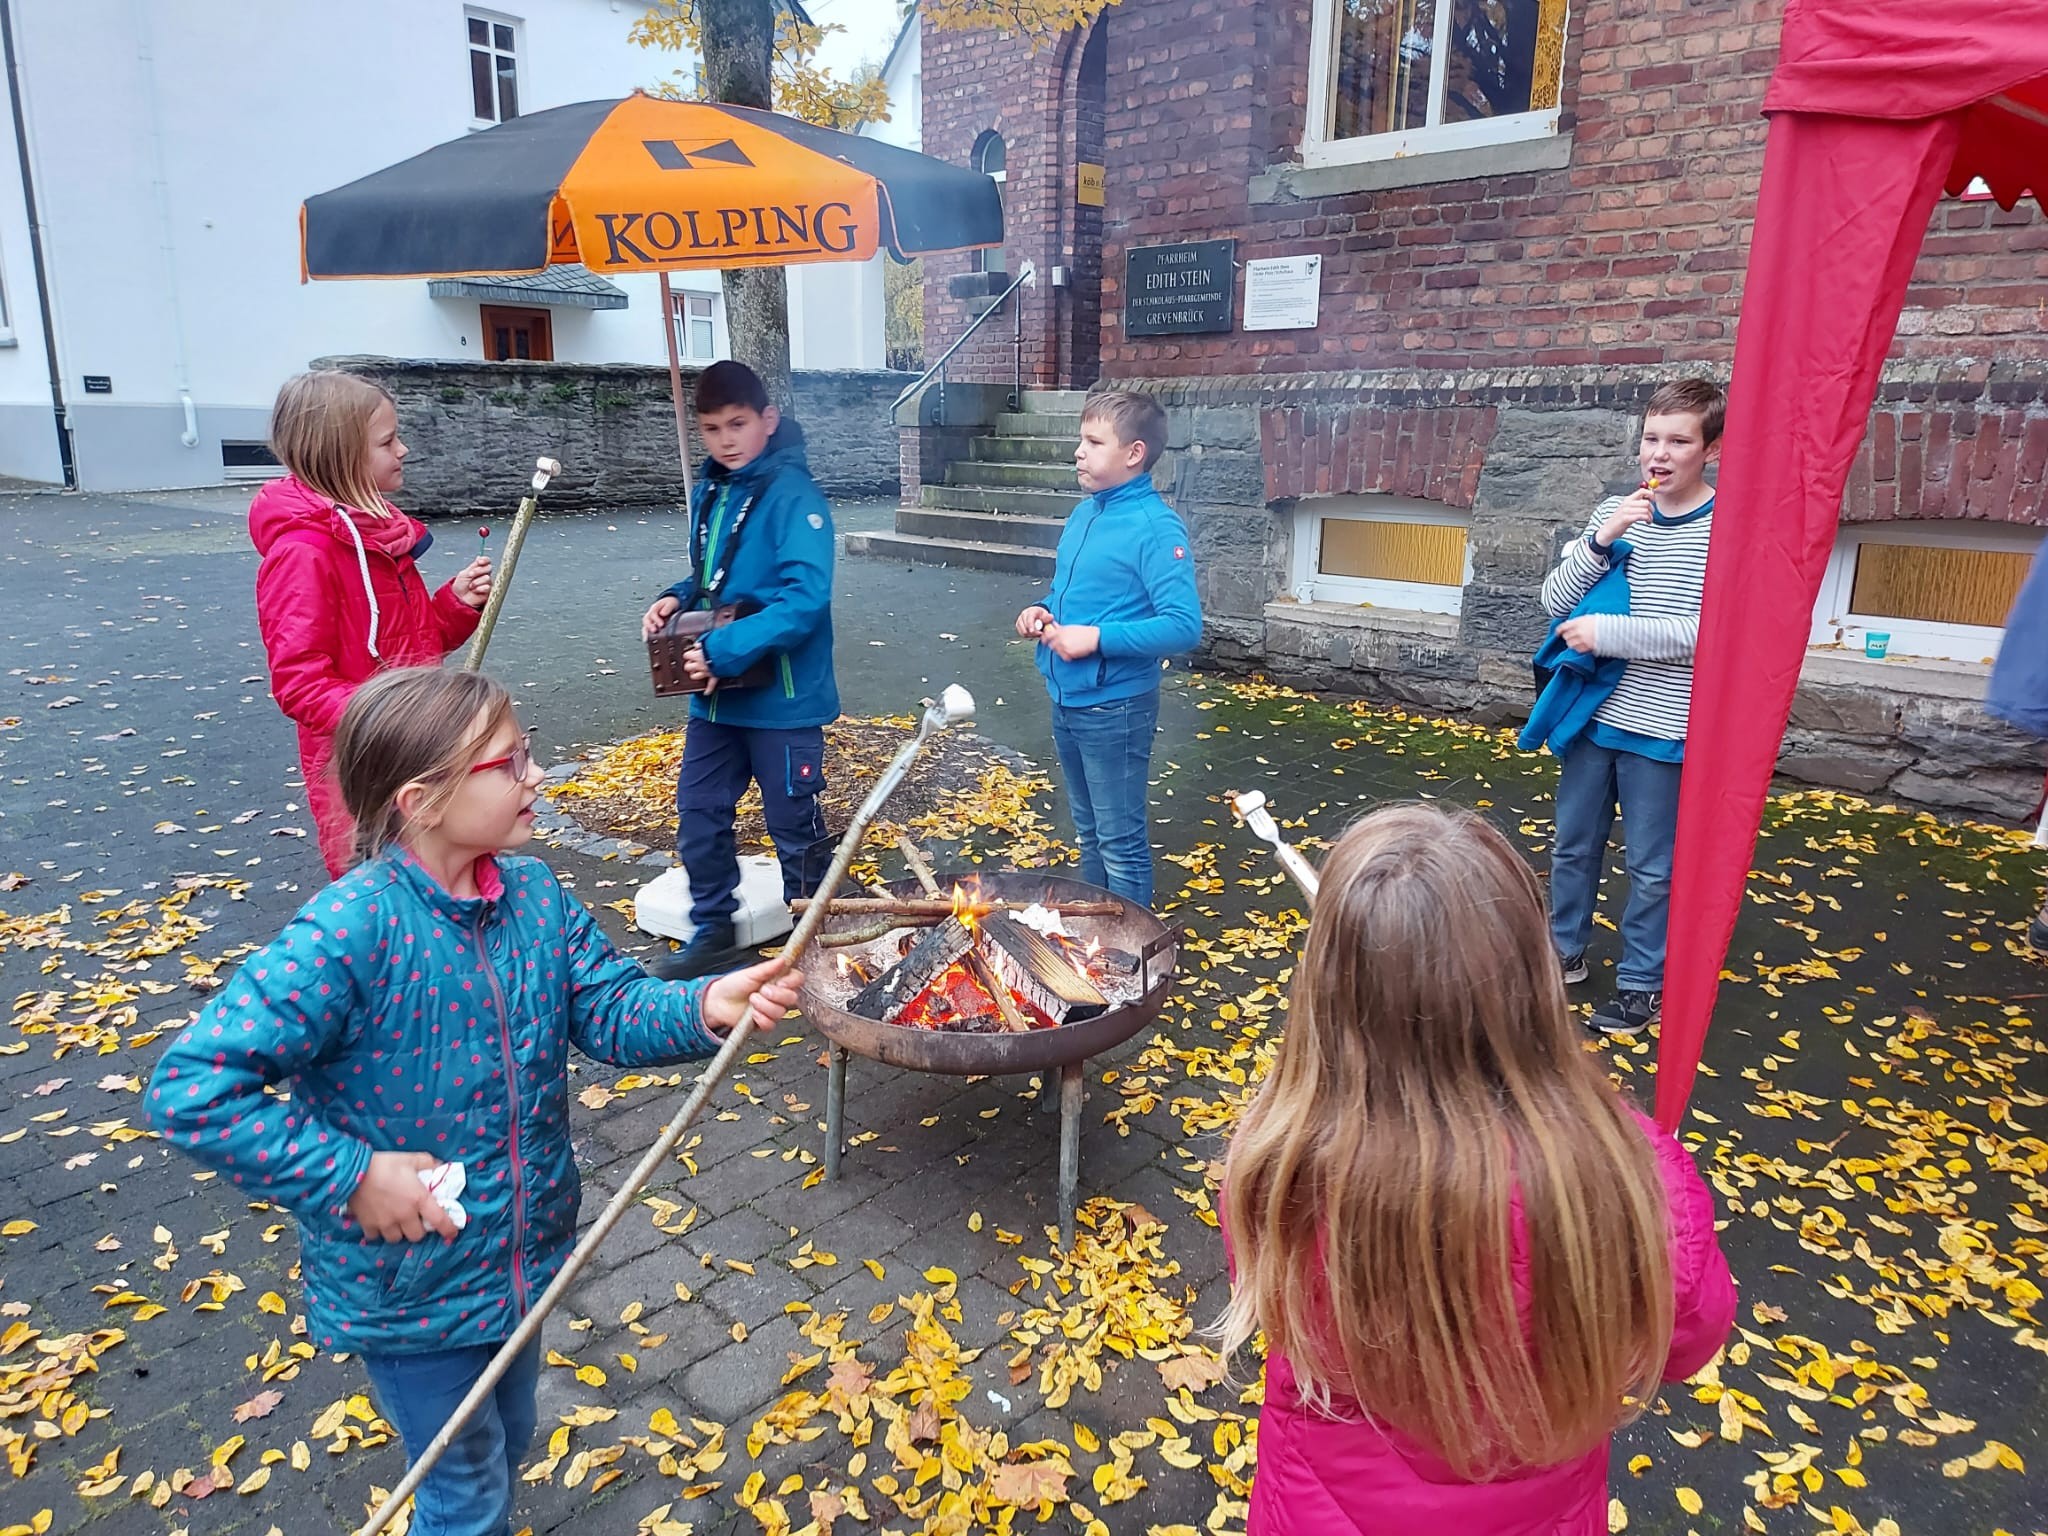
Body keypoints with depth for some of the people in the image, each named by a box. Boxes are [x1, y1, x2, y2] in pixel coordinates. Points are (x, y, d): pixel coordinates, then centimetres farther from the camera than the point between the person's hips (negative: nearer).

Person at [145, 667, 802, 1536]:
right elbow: (191, 1090, -28)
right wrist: (351, 1177, -27)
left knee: (508, 1442, 30)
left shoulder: (533, 893, -8)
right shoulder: (352, 930, -29)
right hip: (409, 1286, -6)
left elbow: (611, 1009, -8)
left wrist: (706, 1009, -28)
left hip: (521, 1256, 6)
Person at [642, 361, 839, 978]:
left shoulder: (792, 493, -16)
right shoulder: (710, 491, 8)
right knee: (698, 813, 14)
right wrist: (677, 599, -1)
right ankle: (713, 928, 33)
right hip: (715, 694, 7)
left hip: (783, 695, -7)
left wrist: (726, 650, -28)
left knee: (794, 824, 8)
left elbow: (807, 597, -26)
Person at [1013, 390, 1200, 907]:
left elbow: (1184, 626, -24)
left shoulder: (1155, 528, -17)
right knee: (1088, 831, 22)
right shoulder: (1082, 515, 8)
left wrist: (1097, 638, -26)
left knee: (1121, 844, 5)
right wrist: (1041, 610, 0)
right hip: (1065, 700, 8)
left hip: (1114, 708, -8)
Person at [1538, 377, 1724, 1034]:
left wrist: (1608, 632, -19)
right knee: (1573, 845, 17)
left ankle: (1642, 985, 23)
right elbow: (1555, 601, -3)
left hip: (1662, 727, -4)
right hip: (1593, 712, 4)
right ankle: (1565, 950, 36)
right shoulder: (1616, 513, 3)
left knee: (1652, 866, 6)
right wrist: (1601, 541, -18)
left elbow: (1711, 632, -17)